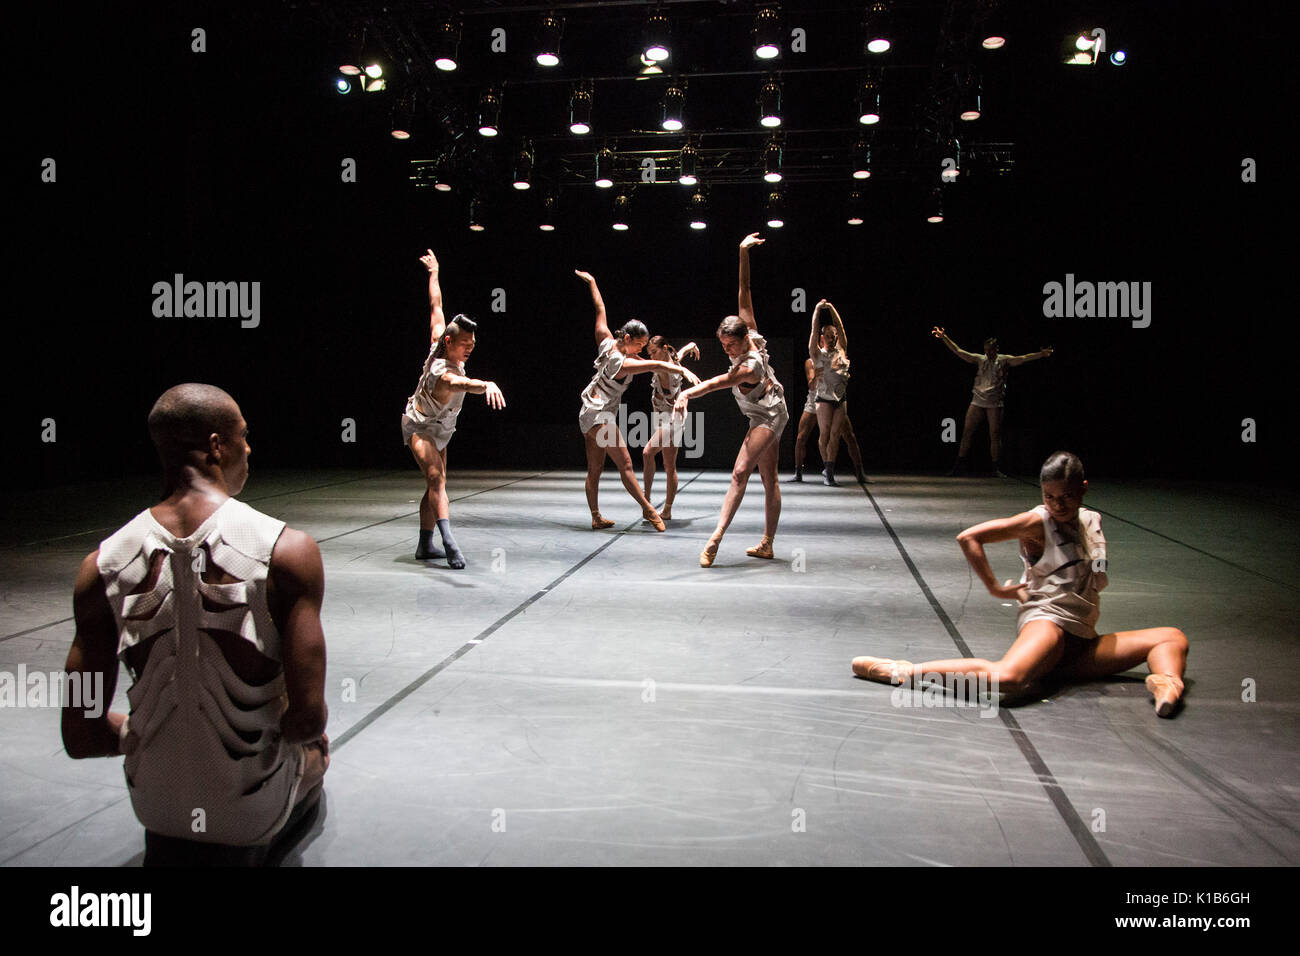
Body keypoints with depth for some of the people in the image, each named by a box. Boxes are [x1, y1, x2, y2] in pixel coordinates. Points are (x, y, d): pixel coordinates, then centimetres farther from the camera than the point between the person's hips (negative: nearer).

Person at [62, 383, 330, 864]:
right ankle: (245, 847, 17)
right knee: (315, 749, 31)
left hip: (154, 806, 3)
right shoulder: (288, 550, -21)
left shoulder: (102, 565, -9)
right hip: (252, 812, -3)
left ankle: (171, 843, 21)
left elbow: (81, 738, -4)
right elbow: (307, 718, -20)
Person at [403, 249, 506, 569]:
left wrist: (433, 272, 12)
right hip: (419, 427, -10)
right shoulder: (444, 373, -35)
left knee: (435, 484, 11)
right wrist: (488, 384, -80)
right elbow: (463, 382, -60)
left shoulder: (439, 344, -12)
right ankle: (448, 539, -46)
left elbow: (436, 306, 0)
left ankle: (425, 545, 20)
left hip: (440, 430, 10)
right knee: (436, 477, -30)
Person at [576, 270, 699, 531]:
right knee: (625, 464, -11)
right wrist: (684, 371, -40)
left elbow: (600, 309, 11)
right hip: (600, 416, -10)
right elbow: (655, 365, -32)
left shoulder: (607, 343, 1)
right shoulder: (622, 363, -21)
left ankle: (596, 518, 11)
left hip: (589, 416, 10)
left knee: (595, 468, 8)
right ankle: (648, 509, -12)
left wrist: (592, 282, 19)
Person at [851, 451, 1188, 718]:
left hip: (1083, 641, 8)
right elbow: (968, 537, -12)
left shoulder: (1092, 521, 17)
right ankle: (903, 671, -32)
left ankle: (1166, 681, -32)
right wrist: (995, 588, -8)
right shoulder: (1037, 522, -3)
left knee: (1173, 637, 2)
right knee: (1006, 678, -39)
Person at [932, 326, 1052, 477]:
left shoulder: (1004, 360, 3)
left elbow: (1023, 359, -9)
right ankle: (959, 466, 7)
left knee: (995, 435, -1)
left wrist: (1041, 354, -22)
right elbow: (958, 351, 6)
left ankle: (996, 468, 6)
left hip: (995, 404, -2)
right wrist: (944, 337, -1)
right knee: (967, 432, 0)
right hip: (977, 401, 2)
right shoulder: (980, 359, 7)